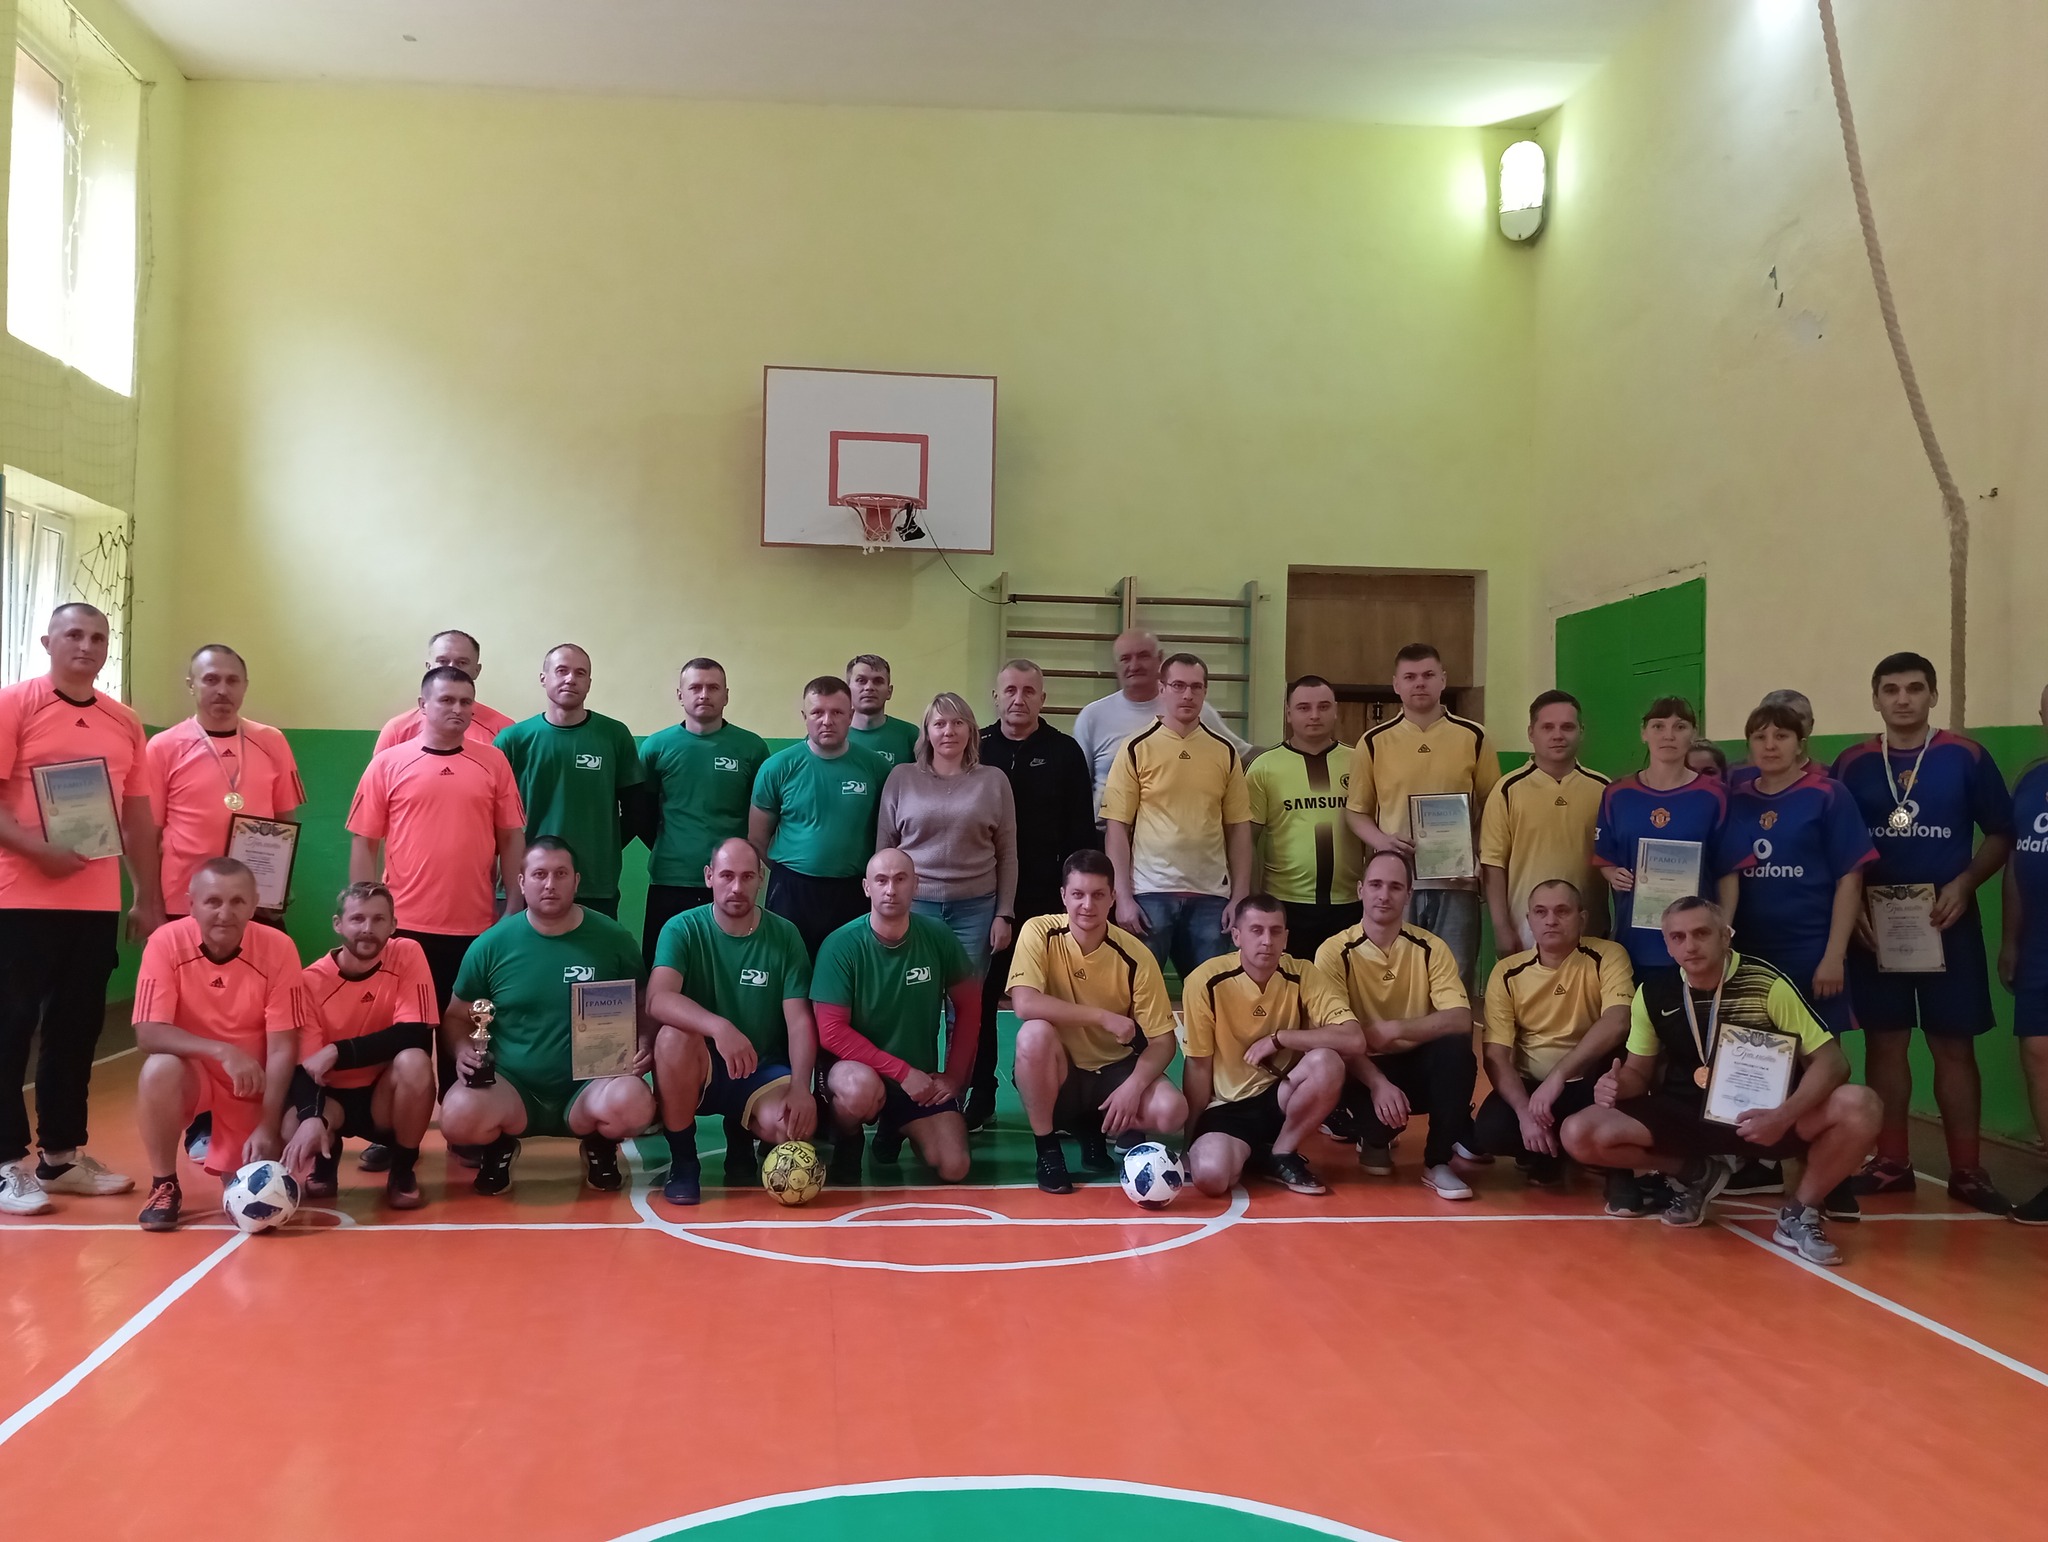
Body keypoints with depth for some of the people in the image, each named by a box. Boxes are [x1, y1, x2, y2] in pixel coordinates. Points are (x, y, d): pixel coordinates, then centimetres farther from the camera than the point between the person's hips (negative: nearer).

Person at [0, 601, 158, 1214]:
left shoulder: (124, 723, 12)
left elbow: (138, 818, 15)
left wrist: (149, 899, 13)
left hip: (98, 902, 5)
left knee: (77, 1028, 11)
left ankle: (62, 1156, 21)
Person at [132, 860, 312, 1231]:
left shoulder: (278, 948, -17)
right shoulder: (166, 942, -17)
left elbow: (282, 1048, -15)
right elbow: (148, 1034, -23)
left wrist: (268, 1127, -23)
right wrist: (221, 1051, -37)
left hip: (253, 1085, 0)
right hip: (192, 1072, 0)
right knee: (158, 1070, -34)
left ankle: (234, 1161, 25)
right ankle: (164, 1185, -10)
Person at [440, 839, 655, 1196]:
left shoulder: (613, 939, -1)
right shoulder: (491, 945, -1)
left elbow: (643, 1009, 9)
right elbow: (456, 1017, 9)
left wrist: (643, 1046, -12)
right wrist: (463, 1050, -13)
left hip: (588, 1087, 0)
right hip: (512, 1088, 0)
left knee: (633, 1103, -34)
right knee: (458, 1116, -32)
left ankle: (599, 1145, 5)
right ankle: (497, 1146, 7)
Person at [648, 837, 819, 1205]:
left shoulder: (784, 935, -3)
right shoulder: (682, 929, -9)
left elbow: (800, 1021, -7)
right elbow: (658, 1000, -26)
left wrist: (800, 1087, -24)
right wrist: (719, 1027, -43)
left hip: (764, 1071, 1)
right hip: (699, 1069, -1)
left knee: (792, 1125, -31)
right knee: (675, 1035, -35)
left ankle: (742, 1134, 9)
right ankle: (682, 1162, -14)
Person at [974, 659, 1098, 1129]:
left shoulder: (1064, 753, 5)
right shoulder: (974, 749, 6)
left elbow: (1082, 833, 3)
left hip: (1046, 898, -1)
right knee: (978, 1001, 5)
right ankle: (979, 1097, 14)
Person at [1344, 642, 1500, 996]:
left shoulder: (1473, 737, 4)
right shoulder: (1374, 741, 3)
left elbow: (1491, 807, 8)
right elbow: (1356, 810, 9)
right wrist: (1380, 841, -11)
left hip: (1456, 881, 0)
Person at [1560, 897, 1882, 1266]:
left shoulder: (1766, 983, -14)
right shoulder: (1653, 992, -2)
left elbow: (1831, 1061, -13)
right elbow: (1639, 1071, 11)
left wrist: (1785, 1115, -32)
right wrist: (1617, 1086, -16)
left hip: (1763, 1117, -3)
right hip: (1685, 1115, 3)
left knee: (1861, 1106, -31)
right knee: (1580, 1134, -20)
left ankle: (1799, 1212, -3)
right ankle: (1698, 1174, 8)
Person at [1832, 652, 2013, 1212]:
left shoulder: (1966, 757, -1)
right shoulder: (1852, 764, 3)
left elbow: (2001, 835, 2)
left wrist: (1964, 884, -13)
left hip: (1947, 925, -1)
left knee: (1954, 1045, 3)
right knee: (1884, 1042, 6)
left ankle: (1967, 1170, 10)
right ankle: (1890, 1163, 16)